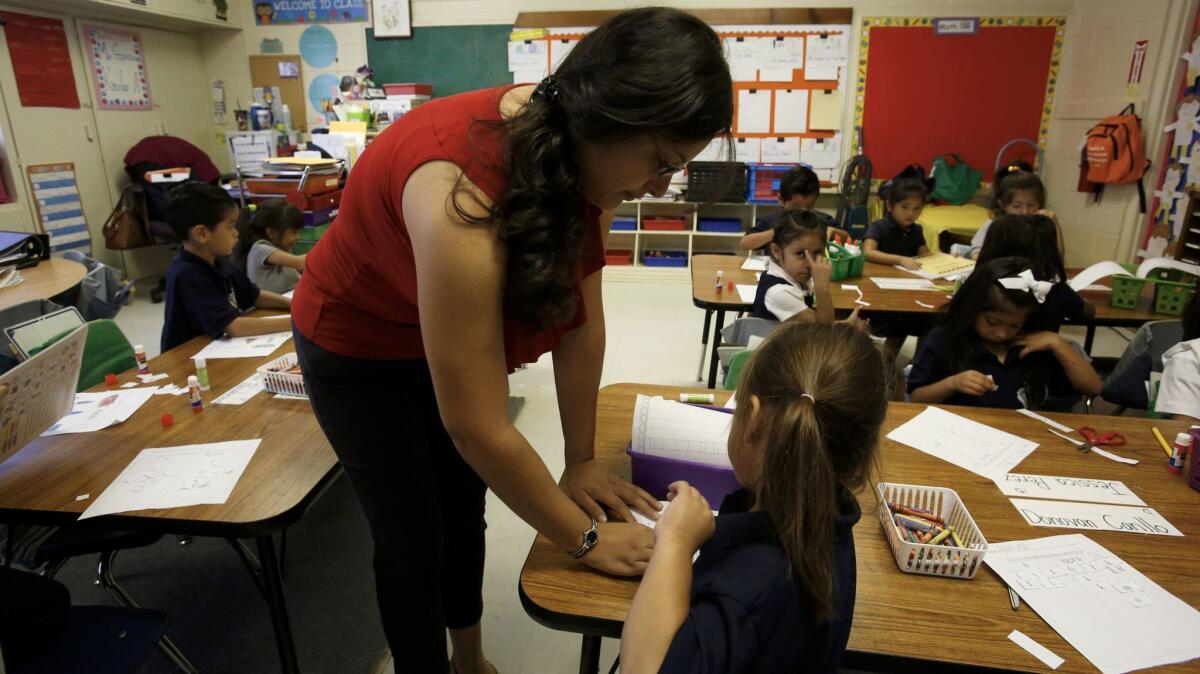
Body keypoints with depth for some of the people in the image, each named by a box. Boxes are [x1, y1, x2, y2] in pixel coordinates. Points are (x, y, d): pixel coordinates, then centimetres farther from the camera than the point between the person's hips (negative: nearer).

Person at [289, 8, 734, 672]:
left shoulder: (584, 151, -20)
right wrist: (585, 537, -23)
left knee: (466, 510, 17)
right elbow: (477, 427, -36)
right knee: (413, 541, 6)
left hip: (452, 330, 6)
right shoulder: (462, 191, -41)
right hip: (358, 349, -5)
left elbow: (581, 319, -12)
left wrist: (580, 460, -7)